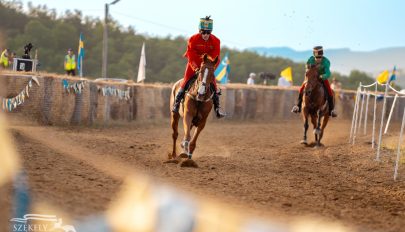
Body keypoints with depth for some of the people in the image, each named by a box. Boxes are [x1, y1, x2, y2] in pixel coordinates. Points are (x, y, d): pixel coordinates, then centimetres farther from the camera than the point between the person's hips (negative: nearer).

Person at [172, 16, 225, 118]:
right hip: (194, 64, -1)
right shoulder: (193, 40, -17)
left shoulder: (215, 41, -12)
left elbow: (216, 58, -10)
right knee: (185, 82, -11)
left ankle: (217, 109, 1)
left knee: (213, 84, -7)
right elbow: (191, 57, -15)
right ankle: (176, 104, 3)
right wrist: (196, 69, -28)